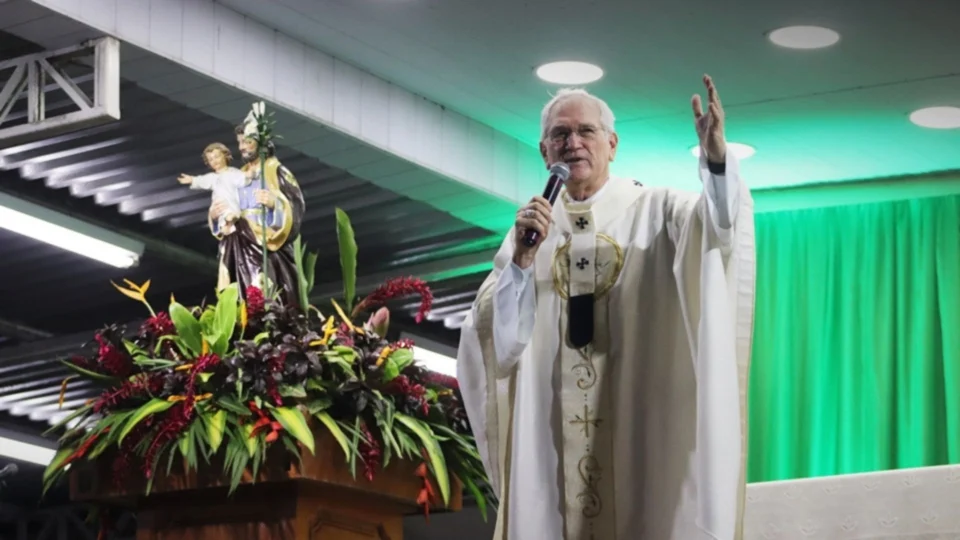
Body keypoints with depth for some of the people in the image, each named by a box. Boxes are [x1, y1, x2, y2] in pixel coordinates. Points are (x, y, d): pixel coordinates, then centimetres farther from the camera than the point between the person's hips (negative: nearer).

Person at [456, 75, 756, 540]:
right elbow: (497, 336, 3)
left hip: (638, 421, -2)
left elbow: (718, 224, -17)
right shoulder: (529, 226, 12)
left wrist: (716, 158, -35)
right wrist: (522, 258, -12)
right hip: (551, 428, 2)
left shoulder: (653, 211, 5)